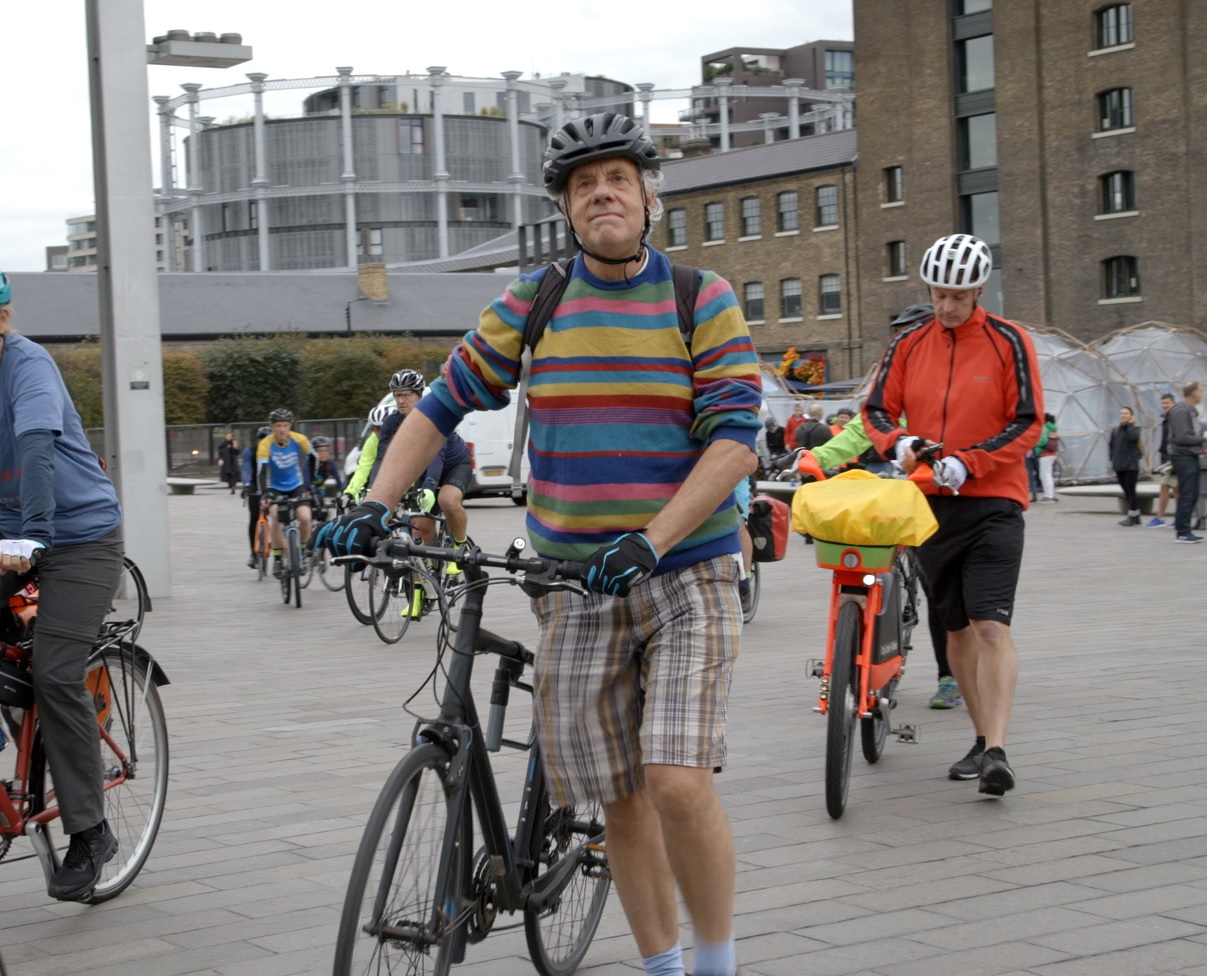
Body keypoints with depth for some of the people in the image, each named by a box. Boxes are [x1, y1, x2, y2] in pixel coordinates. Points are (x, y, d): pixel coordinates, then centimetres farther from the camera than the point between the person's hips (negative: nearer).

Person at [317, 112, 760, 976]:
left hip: (687, 573, -3)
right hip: (574, 586, 3)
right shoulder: (532, 305, 5)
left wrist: (648, 542, -23)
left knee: (679, 782, -17)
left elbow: (735, 442, -12)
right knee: (619, 800, 7)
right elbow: (442, 406, 8)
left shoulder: (705, 301, -3)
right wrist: (376, 505, -6)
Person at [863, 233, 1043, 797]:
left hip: (993, 502, -4)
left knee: (991, 626, -15)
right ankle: (982, 740, 23)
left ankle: (997, 751, -17)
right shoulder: (908, 345, 7)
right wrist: (898, 443, -11)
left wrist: (968, 463, -17)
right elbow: (877, 410, 11)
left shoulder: (1008, 342, -3)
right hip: (930, 503, 4)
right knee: (957, 628, 11)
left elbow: (1028, 423, -5)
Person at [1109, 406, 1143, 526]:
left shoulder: (1134, 428, -1)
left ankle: (1132, 516, 1)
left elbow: (1134, 437, -23)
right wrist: (1113, 462, 7)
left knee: (1130, 491, -5)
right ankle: (1136, 516, 16)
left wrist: (1130, 424, -11)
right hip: (1119, 467, 5)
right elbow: (1112, 447, 15)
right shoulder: (1115, 431, 12)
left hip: (1131, 466, -5)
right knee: (1127, 492, 8)